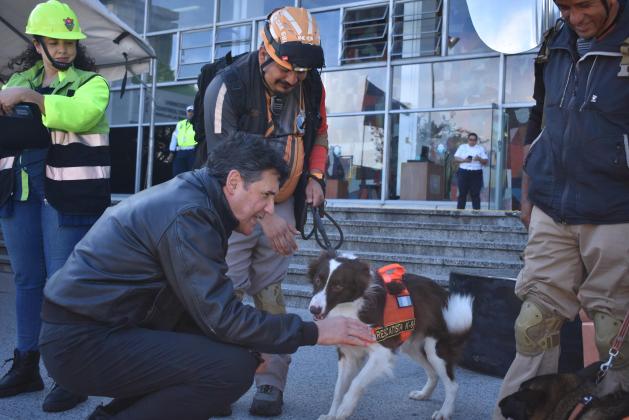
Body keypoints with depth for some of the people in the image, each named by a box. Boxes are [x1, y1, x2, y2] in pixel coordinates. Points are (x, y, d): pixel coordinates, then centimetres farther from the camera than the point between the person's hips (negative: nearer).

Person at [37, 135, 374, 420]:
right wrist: (313, 332, -14)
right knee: (233, 367, -20)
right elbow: (224, 318, -22)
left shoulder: (189, 196, 10)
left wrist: (252, 344, 6)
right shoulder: (187, 215, -20)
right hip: (81, 343, -10)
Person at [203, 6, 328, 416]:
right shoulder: (228, 87, -20)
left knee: (270, 296, 5)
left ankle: (271, 385, 12)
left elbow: (318, 132, 17)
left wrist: (314, 177, 1)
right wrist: (264, 216, -33)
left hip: (283, 204, 4)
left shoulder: (311, 85, -3)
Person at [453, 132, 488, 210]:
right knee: (462, 193, 1)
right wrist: (464, 160, -12)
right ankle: (460, 209, 7)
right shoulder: (462, 147, 11)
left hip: (476, 174, -1)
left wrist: (479, 159, -16)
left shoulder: (481, 148, 9)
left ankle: (476, 210, 1)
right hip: (463, 172, 1)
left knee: (475, 194, -3)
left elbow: (486, 161, 5)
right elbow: (456, 158, 6)